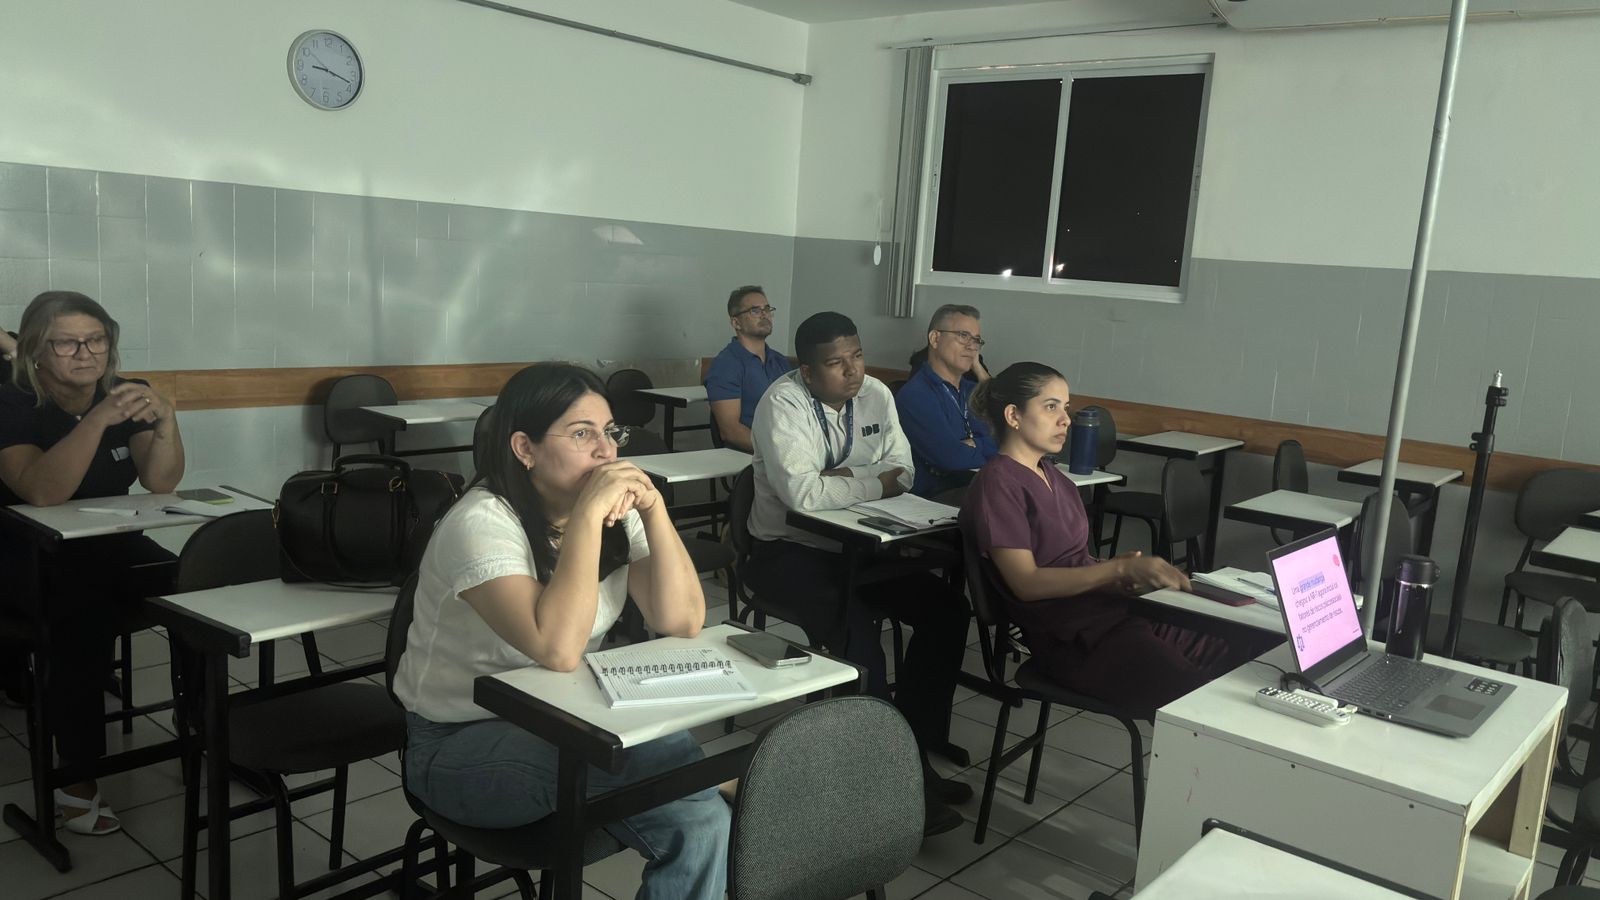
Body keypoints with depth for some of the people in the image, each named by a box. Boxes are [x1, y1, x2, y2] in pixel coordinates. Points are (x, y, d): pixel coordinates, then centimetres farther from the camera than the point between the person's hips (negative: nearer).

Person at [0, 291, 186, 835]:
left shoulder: (122, 397, 4)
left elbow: (161, 483, -6)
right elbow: (44, 492, -27)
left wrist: (165, 421, -23)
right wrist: (97, 421, -38)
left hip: (110, 547, 4)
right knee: (86, 613, -35)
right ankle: (76, 779, -24)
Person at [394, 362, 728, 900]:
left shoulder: (617, 515, -1)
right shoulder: (481, 524, -21)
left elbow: (683, 622, -11)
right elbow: (559, 649, -35)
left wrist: (653, 509, -20)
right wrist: (587, 514, -32)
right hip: (460, 744, -6)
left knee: (701, 822, -18)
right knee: (673, 762, -31)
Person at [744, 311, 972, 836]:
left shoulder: (876, 395, 2)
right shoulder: (784, 404, -19)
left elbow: (903, 470, -1)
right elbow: (803, 492, -30)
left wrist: (845, 476, -19)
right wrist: (874, 484, -17)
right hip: (789, 551, -7)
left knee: (947, 608, -7)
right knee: (855, 627, -31)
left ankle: (919, 748, 3)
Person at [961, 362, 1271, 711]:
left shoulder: (1051, 474, 20)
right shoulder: (998, 482, -7)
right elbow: (1027, 583, -14)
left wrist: (1125, 571, -5)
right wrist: (1122, 569, -18)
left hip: (1113, 607, 8)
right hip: (1072, 640, -8)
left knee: (1244, 648, -6)